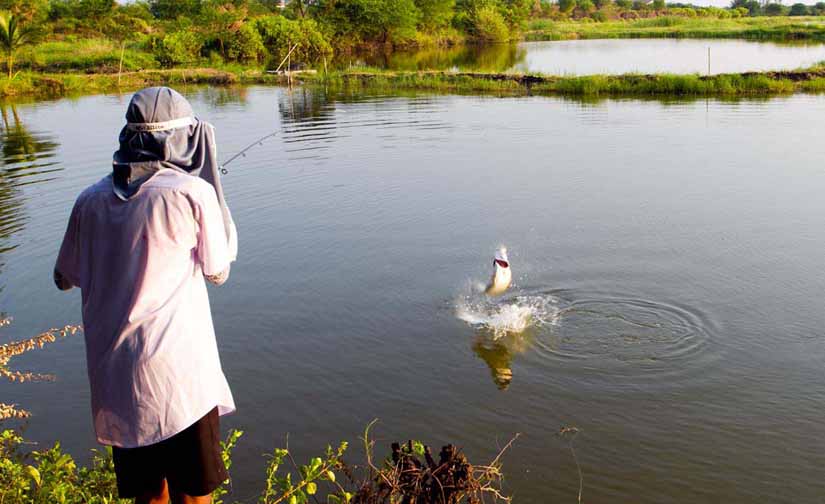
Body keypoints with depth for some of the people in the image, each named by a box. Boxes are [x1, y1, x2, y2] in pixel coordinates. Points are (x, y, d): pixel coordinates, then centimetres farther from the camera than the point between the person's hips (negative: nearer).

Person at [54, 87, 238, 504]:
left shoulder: (91, 200, 4)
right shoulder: (193, 192, -10)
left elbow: (65, 277, 15)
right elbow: (217, 271, 2)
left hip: (111, 375, 5)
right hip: (178, 374, -5)